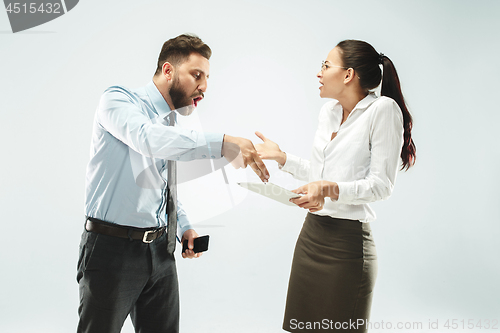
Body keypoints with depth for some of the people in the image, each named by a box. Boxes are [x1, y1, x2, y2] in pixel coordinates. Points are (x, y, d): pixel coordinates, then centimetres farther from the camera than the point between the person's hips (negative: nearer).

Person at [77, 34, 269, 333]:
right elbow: (148, 138, -33)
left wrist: (184, 227, 11)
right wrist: (222, 143, -38)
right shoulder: (118, 99, -10)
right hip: (113, 248, -6)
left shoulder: (173, 123, 10)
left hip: (160, 249, 7)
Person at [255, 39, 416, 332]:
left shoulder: (383, 110, -11)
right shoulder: (328, 111, 12)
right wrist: (281, 157, 14)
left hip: (348, 239, -7)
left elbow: (382, 184, -14)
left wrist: (331, 189, -27)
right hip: (312, 233, 8)